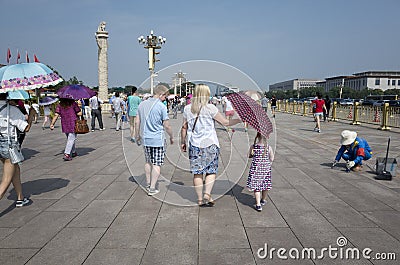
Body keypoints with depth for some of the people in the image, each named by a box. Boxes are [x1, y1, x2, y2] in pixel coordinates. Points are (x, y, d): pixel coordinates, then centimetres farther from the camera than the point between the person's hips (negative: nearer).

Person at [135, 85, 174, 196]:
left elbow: (137, 122, 10)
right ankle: (152, 188, 4)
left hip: (145, 138, 6)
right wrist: (171, 137, 6)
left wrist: (138, 135, 22)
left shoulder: (142, 104, 6)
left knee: (148, 161, 20)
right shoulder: (161, 106, -12)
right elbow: (166, 125, -9)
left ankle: (148, 184, 30)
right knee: (157, 164, 3)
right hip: (157, 139, -6)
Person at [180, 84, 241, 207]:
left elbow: (184, 127, 10)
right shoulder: (210, 108, -7)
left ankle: (200, 199, 13)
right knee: (211, 171, 11)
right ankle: (207, 194, -2)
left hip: (194, 145, 3)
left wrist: (183, 142, 20)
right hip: (210, 144, -3)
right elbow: (225, 122, -5)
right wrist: (239, 119, 9)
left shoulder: (187, 108, 4)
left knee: (197, 172, 8)